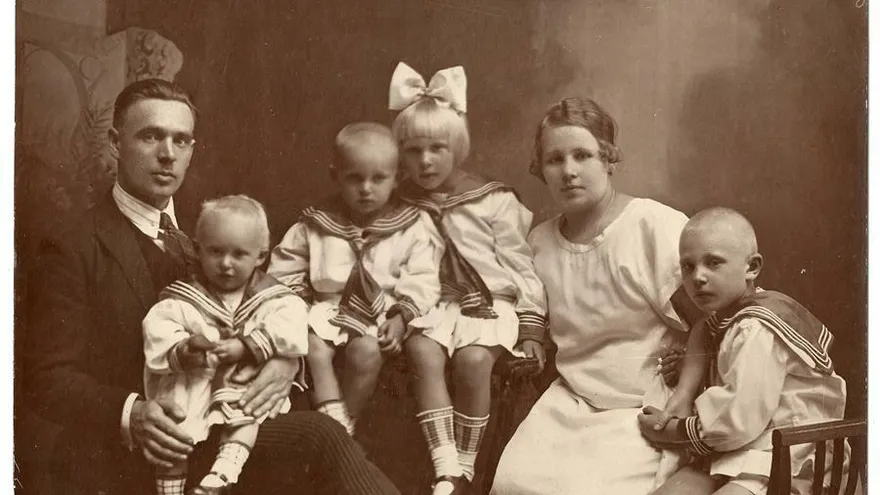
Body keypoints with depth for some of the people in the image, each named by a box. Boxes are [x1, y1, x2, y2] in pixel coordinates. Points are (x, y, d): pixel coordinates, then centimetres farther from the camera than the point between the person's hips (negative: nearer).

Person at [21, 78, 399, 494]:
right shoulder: (72, 251, -3)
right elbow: (48, 380, -7)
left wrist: (286, 359, -11)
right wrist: (130, 415, -25)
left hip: (216, 435, 6)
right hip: (118, 456, -6)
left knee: (319, 435, -22)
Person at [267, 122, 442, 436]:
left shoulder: (412, 227, -2)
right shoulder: (318, 224, 4)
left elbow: (422, 280, -3)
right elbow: (285, 266, 13)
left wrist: (401, 317, -15)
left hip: (380, 315, -2)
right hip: (329, 307, 3)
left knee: (366, 351, -29)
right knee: (313, 347, -25)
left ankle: (347, 424, -12)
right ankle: (334, 417, -21)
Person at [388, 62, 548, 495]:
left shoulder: (493, 201, 0)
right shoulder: (402, 206, 8)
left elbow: (520, 267, 1)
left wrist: (531, 329, -3)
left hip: (491, 302, -2)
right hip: (433, 304, 2)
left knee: (472, 359, -32)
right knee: (422, 351, -31)